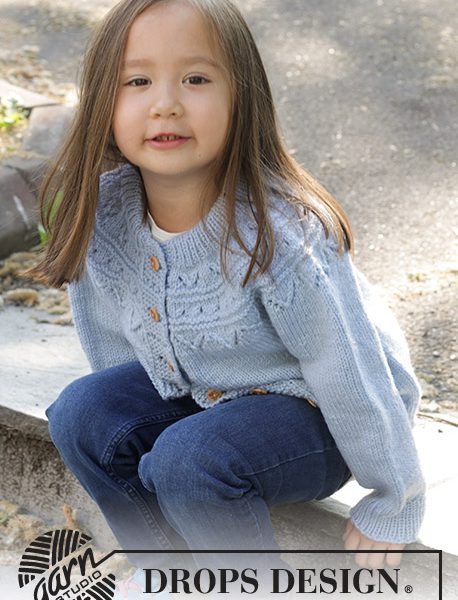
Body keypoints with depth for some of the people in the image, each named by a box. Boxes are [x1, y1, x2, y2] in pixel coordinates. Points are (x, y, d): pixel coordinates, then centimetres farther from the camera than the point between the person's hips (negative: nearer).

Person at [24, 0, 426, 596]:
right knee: (81, 413, -13)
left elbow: (353, 377, -23)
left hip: (310, 413, -6)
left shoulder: (281, 235, -33)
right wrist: (125, 416, 15)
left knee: (188, 459, -29)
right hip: (195, 389, 6)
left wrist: (391, 510, -12)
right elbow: (109, 339, 3)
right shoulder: (102, 212, -16)